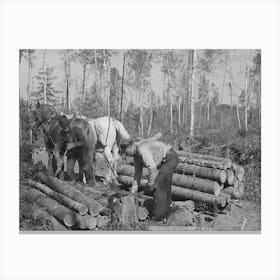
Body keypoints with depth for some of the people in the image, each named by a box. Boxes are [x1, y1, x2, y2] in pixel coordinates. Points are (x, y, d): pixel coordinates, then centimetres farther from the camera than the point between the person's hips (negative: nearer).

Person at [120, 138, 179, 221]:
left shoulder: (142, 150, -26)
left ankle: (158, 215, -4)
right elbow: (138, 169, 13)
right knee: (164, 185, 19)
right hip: (165, 160, 10)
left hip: (170, 158, -10)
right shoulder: (136, 152, 7)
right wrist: (135, 186, 12)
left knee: (158, 185, -11)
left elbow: (152, 167, -29)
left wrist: (151, 183, -18)